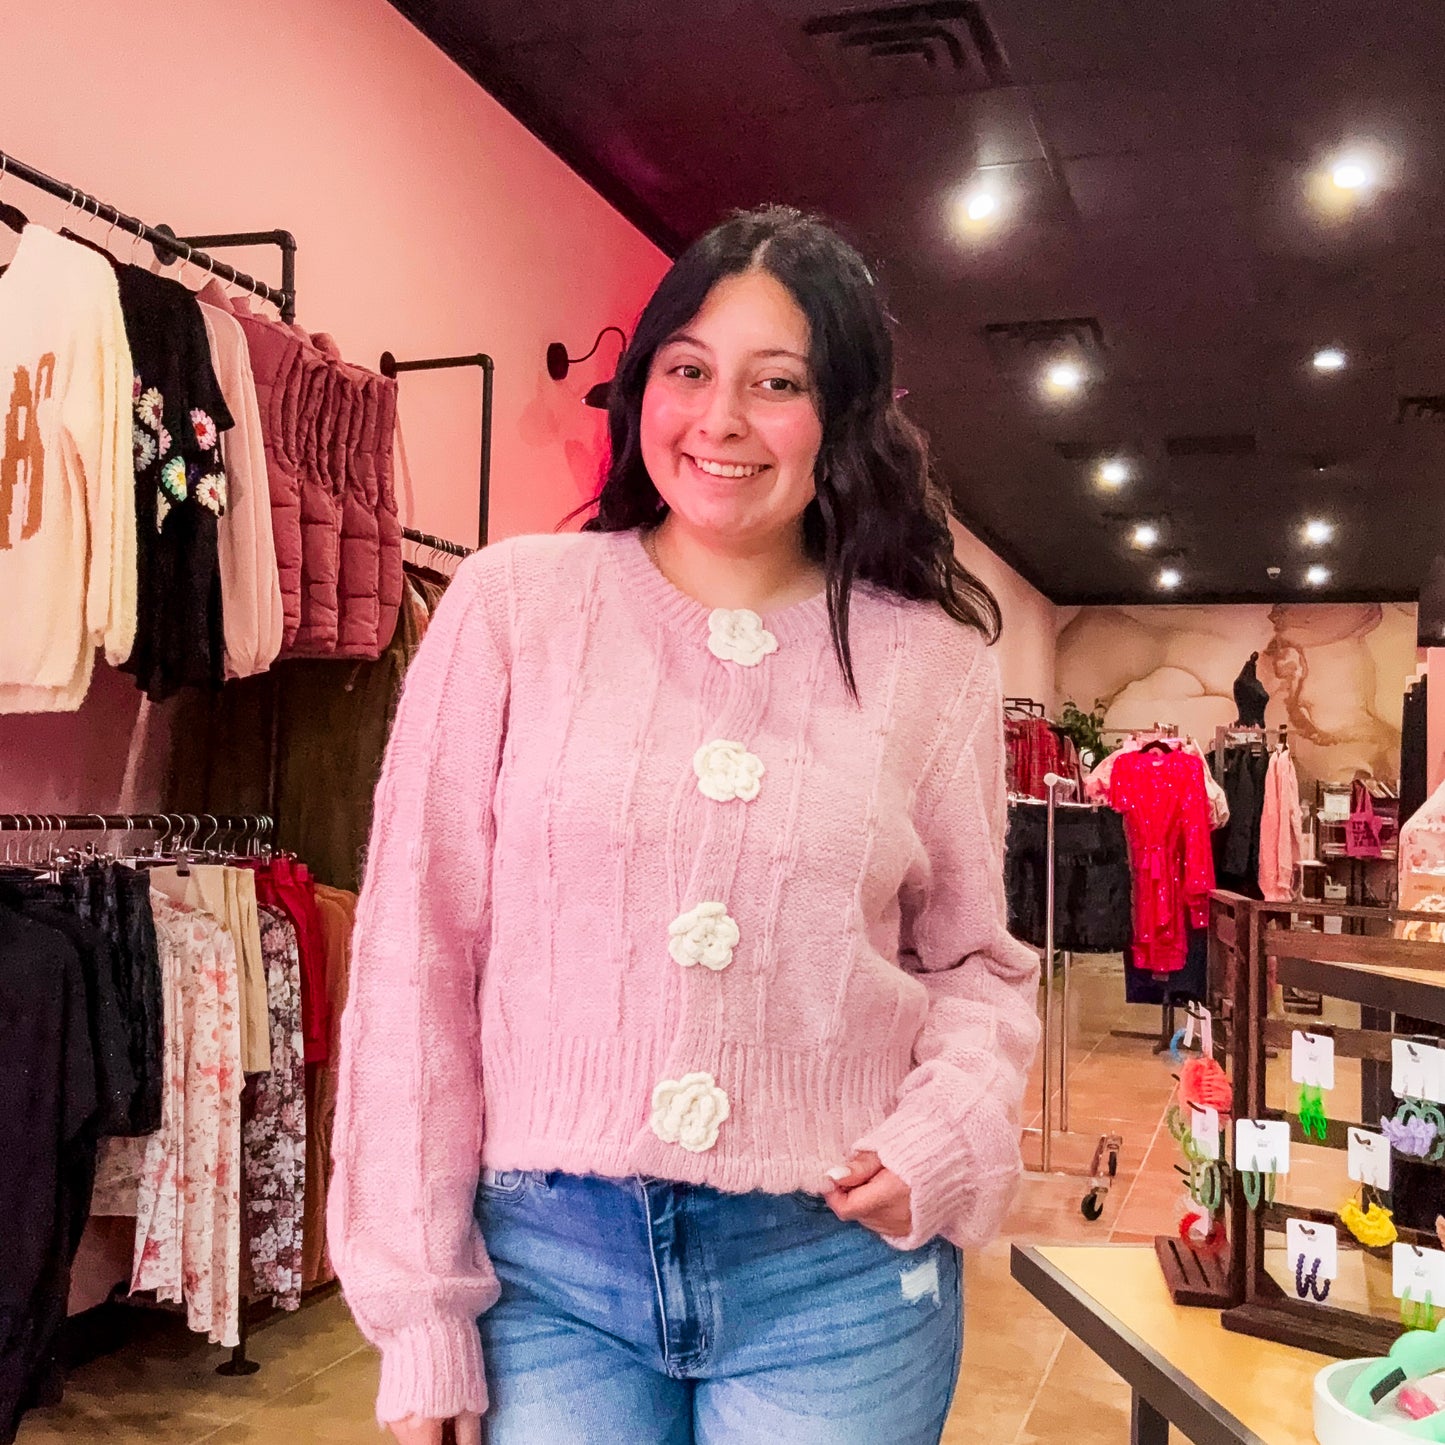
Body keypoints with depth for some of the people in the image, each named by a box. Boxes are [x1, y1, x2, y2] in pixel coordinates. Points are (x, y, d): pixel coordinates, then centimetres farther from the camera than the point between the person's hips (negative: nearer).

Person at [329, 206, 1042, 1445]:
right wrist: (422, 1310, -3)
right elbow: (420, 960, -3)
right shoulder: (510, 606, -4)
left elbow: (975, 964, 10)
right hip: (550, 1262, 0)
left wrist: (945, 1136, -10)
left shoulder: (934, 663, 1)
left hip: (839, 1273, 1)